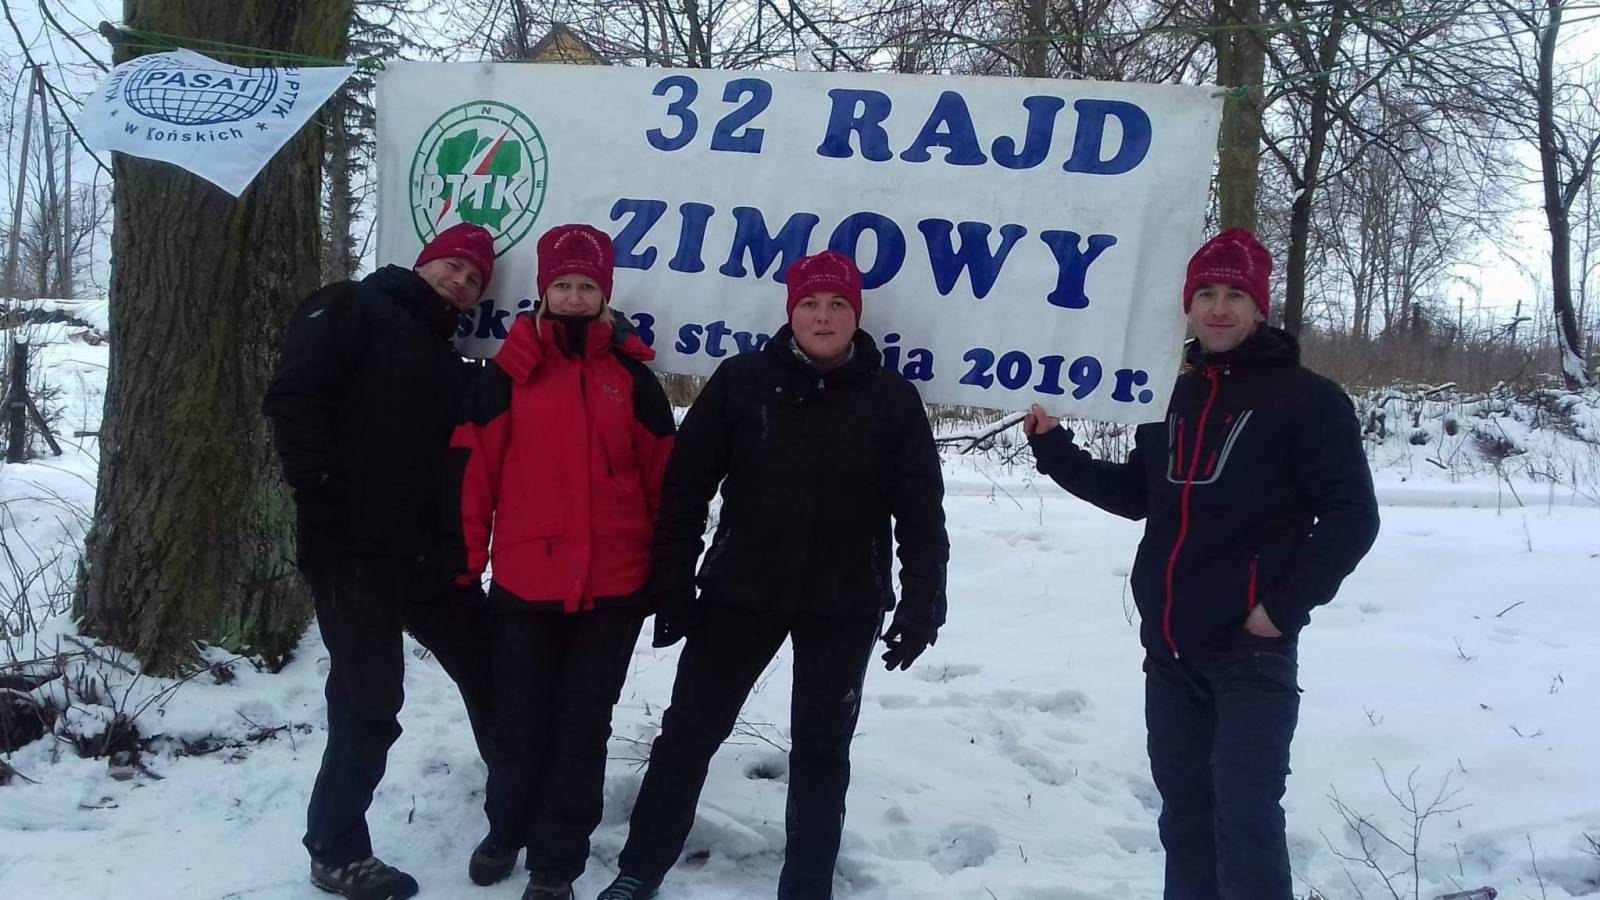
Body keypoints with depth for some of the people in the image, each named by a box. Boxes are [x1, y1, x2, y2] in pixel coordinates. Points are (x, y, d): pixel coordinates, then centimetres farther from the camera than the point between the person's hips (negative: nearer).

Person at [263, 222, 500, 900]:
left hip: (426, 555, 8)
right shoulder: (352, 310, -2)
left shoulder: (448, 364, 21)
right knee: (370, 704, -5)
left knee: (487, 668, 15)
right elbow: (292, 398, -15)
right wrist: (322, 495, -20)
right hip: (352, 551, -8)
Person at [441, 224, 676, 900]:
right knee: (520, 718, 13)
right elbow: (473, 471, 1)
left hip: (614, 586, 0)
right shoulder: (510, 371, 1)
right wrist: (465, 564, 0)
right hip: (524, 580, 0)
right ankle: (507, 827, 38)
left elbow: (664, 478, 6)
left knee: (583, 724, 8)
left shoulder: (632, 375, 3)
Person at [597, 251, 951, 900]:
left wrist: (922, 602, -2)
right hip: (740, 592, 0)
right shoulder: (742, 381, -5)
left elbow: (921, 511, 1)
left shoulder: (893, 399, -3)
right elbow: (685, 486, -4)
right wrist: (672, 586, -6)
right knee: (690, 729, 10)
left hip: (845, 606, 0)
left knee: (821, 747, 12)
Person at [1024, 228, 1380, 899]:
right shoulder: (1177, 397, 11)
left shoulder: (1305, 398, -7)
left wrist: (1285, 606, -14)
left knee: (1245, 817, -8)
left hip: (1252, 650, -6)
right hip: (1170, 648, 6)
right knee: (1183, 808, 16)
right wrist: (1056, 451, 10)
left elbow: (1351, 516, -9)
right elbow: (1137, 495, 19)